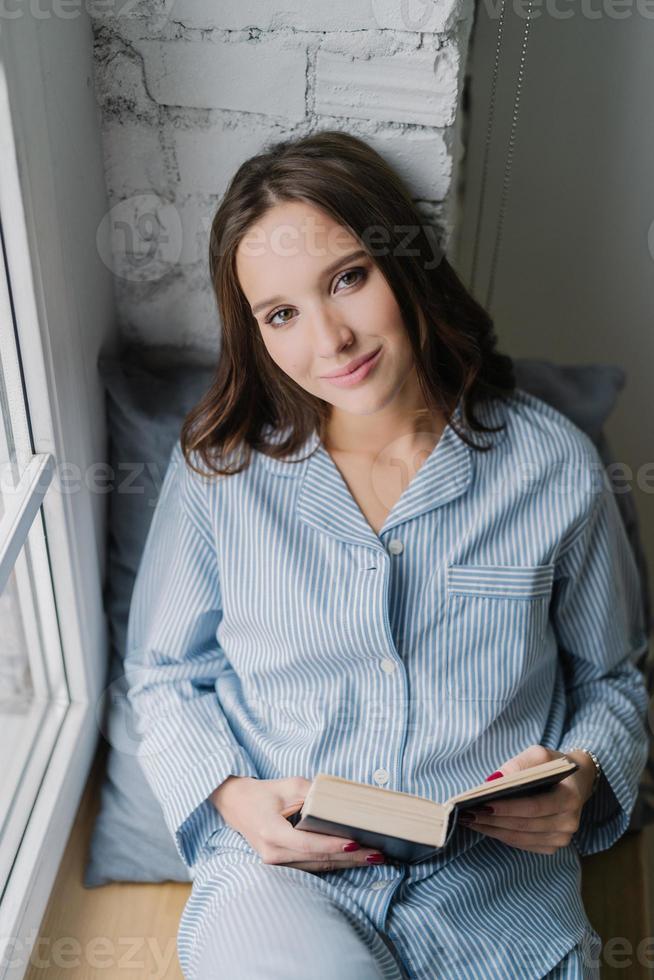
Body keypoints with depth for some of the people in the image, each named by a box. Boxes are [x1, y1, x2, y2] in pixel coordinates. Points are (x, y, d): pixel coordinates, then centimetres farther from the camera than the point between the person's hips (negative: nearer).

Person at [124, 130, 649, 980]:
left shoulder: (555, 468, -2)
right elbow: (166, 674, 9)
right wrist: (232, 797, -9)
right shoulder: (220, 468, -1)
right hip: (280, 866, -1)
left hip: (496, 878, 2)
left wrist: (583, 775, -8)